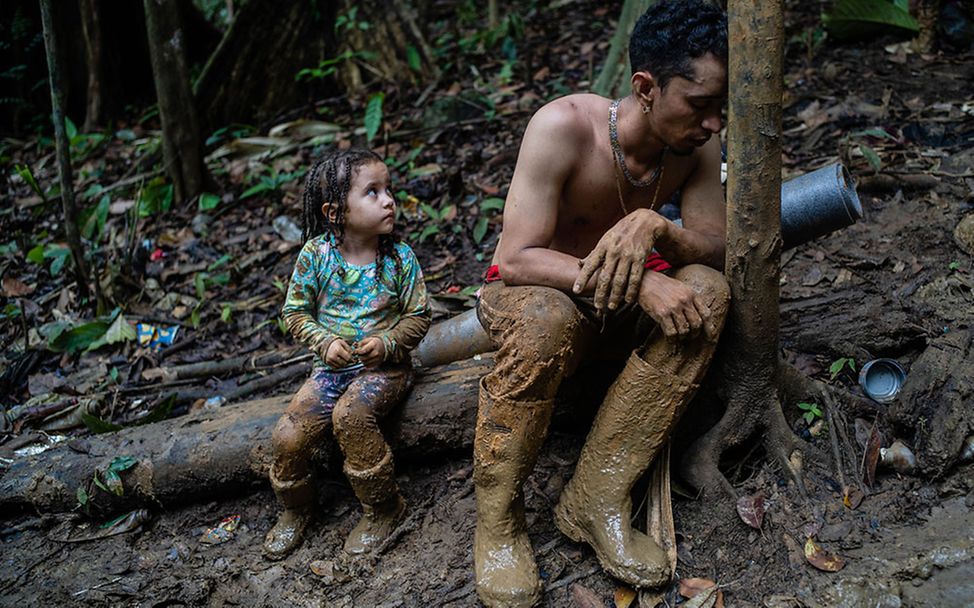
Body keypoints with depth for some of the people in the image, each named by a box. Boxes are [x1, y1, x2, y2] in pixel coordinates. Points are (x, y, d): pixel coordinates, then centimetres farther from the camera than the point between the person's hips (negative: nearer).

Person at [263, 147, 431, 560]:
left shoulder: (400, 257, -6)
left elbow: (418, 317, -1)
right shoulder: (316, 254, -6)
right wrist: (325, 342, -15)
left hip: (385, 366, -2)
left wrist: (387, 343, -18)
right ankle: (295, 509, 18)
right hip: (331, 366, 3)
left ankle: (383, 508, -10)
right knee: (288, 436, -14)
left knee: (350, 414, -32)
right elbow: (295, 311, 2)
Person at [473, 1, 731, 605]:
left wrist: (655, 227, -35)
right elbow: (517, 260, -29)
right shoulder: (565, 125, -25)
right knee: (546, 318, -39)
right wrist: (640, 282, -39)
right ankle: (498, 516, -19)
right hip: (524, 294, -5)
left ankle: (596, 500, -22)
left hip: (617, 304, 5)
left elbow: (717, 250, -13)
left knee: (707, 291, -24)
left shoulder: (697, 143, -10)